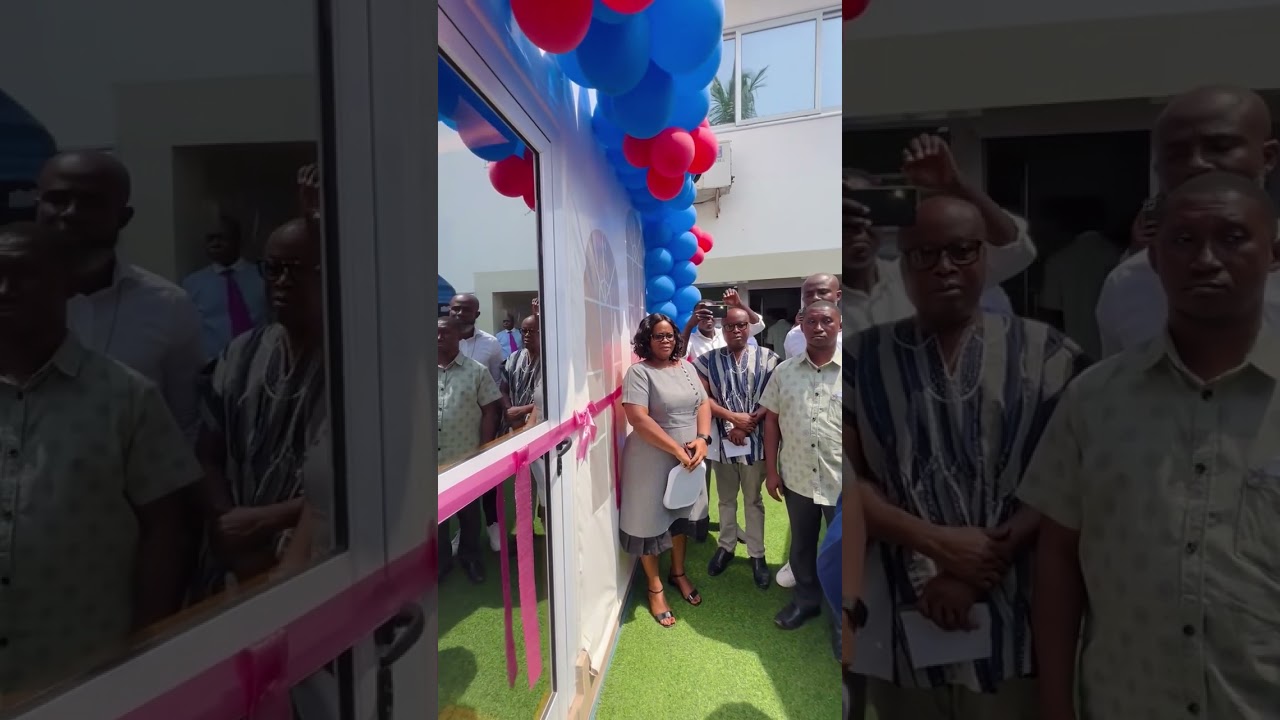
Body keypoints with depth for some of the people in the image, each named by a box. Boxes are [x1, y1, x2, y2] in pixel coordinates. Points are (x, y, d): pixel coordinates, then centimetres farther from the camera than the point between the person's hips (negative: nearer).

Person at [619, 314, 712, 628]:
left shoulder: (686, 367, 5)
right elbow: (638, 419, -23)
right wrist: (677, 450, -23)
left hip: (688, 458, 6)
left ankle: (678, 573, 41)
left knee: (680, 515, 20)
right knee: (650, 519, 7)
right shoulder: (639, 372, -15)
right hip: (652, 460, -6)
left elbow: (703, 404, 5)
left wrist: (703, 438, -13)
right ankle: (654, 587, 25)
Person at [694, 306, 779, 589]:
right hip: (721, 439, 1)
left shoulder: (766, 358, -2)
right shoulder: (708, 360, 0)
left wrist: (747, 424, -16)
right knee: (726, 498, 16)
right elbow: (702, 398, -6)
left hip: (755, 440, -1)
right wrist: (733, 417, -17)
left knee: (753, 499, 11)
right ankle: (726, 546, 33)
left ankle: (757, 554, 23)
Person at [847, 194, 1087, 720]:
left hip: (1013, 622, 0)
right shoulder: (862, 358, 1)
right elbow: (847, 477, -4)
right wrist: (938, 545, -13)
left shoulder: (1045, 353, 0)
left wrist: (982, 567, -12)